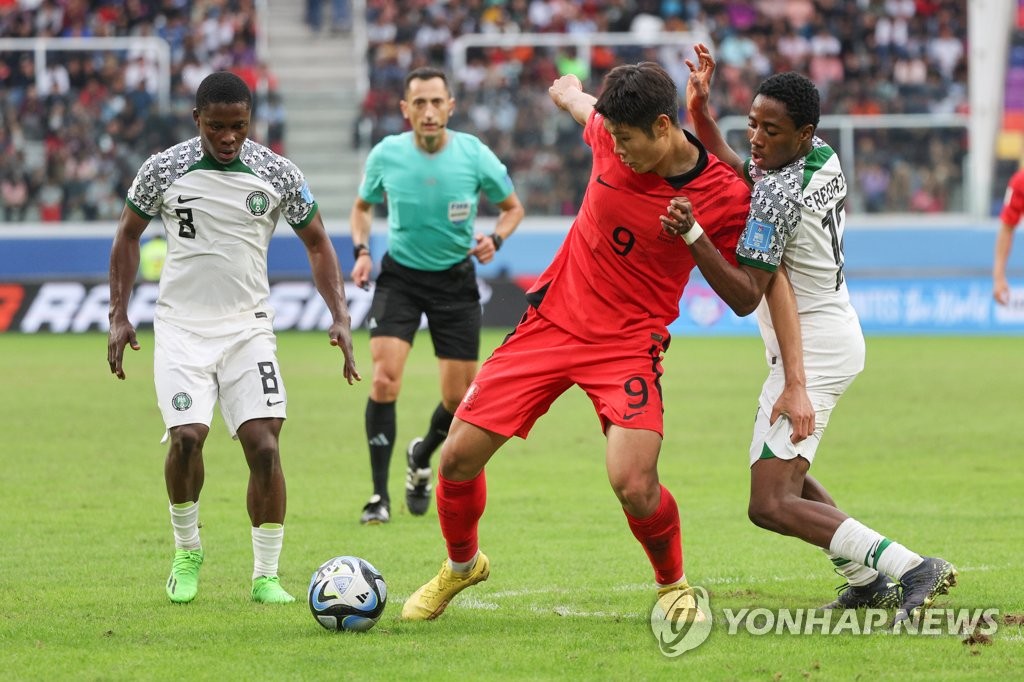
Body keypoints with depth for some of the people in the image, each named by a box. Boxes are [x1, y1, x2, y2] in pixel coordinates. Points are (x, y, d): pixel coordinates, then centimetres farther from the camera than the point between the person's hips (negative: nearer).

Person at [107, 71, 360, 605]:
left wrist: (340, 317, -2)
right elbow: (128, 236, 10)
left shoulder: (277, 174, -3)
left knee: (263, 445, -11)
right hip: (181, 326, -1)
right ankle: (186, 550, 8)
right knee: (187, 437, -18)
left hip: (248, 326, 1)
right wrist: (119, 315, 2)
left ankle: (266, 576, 0)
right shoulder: (163, 169, -4)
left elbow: (317, 244, 8)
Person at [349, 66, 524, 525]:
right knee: (384, 378, -19)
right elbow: (363, 206, 10)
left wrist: (495, 239, -16)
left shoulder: (474, 156, -13)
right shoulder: (386, 155, -10)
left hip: (455, 278, 1)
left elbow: (512, 207, 4)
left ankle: (422, 457, 36)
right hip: (400, 276, -1)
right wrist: (361, 250, -7)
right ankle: (379, 496, -10)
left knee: (459, 397, 2)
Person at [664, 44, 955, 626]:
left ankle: (912, 567, -24)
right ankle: (870, 580, 23)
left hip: (811, 352, -10)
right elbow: (740, 175, 17)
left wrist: (692, 235, -31)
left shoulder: (779, 196, -24)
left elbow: (746, 296, -23)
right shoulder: (825, 158, 3)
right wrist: (701, 110, 8)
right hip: (840, 334, 10)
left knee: (772, 505, -15)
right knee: (783, 467, 29)